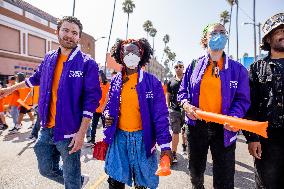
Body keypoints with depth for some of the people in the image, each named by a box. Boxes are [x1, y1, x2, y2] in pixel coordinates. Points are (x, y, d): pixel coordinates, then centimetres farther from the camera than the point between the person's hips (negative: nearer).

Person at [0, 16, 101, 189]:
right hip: (47, 129, 6)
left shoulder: (87, 63, -12)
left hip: (70, 131, -6)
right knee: (46, 170, 22)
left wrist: (81, 133, -19)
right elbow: (36, 78, 26)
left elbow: (92, 98, -16)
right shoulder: (49, 58, 7)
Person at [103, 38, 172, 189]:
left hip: (142, 137, -2)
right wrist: (107, 115, -6)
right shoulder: (115, 81, 3)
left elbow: (160, 115, -10)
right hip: (119, 136, 3)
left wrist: (165, 144, -13)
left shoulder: (152, 82, -8)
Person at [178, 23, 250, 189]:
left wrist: (234, 117, -19)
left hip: (224, 129, -1)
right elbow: (182, 91, 8)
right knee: (195, 171, 20)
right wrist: (186, 104, -13)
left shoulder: (238, 69, 3)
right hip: (196, 125, 1)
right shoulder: (194, 66, 5)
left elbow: (242, 99, -1)